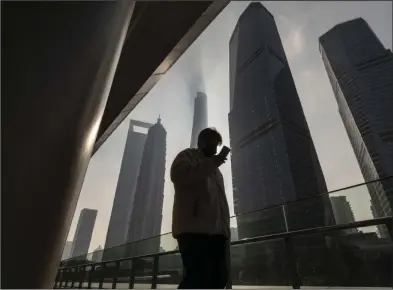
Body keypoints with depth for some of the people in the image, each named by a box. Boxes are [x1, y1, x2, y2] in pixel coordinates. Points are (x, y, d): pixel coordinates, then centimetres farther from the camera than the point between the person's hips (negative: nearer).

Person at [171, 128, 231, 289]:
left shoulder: (214, 169, 33)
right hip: (194, 227, -7)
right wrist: (210, 163, -7)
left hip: (217, 229, 8)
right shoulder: (188, 155, 11)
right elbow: (178, 175, -11)